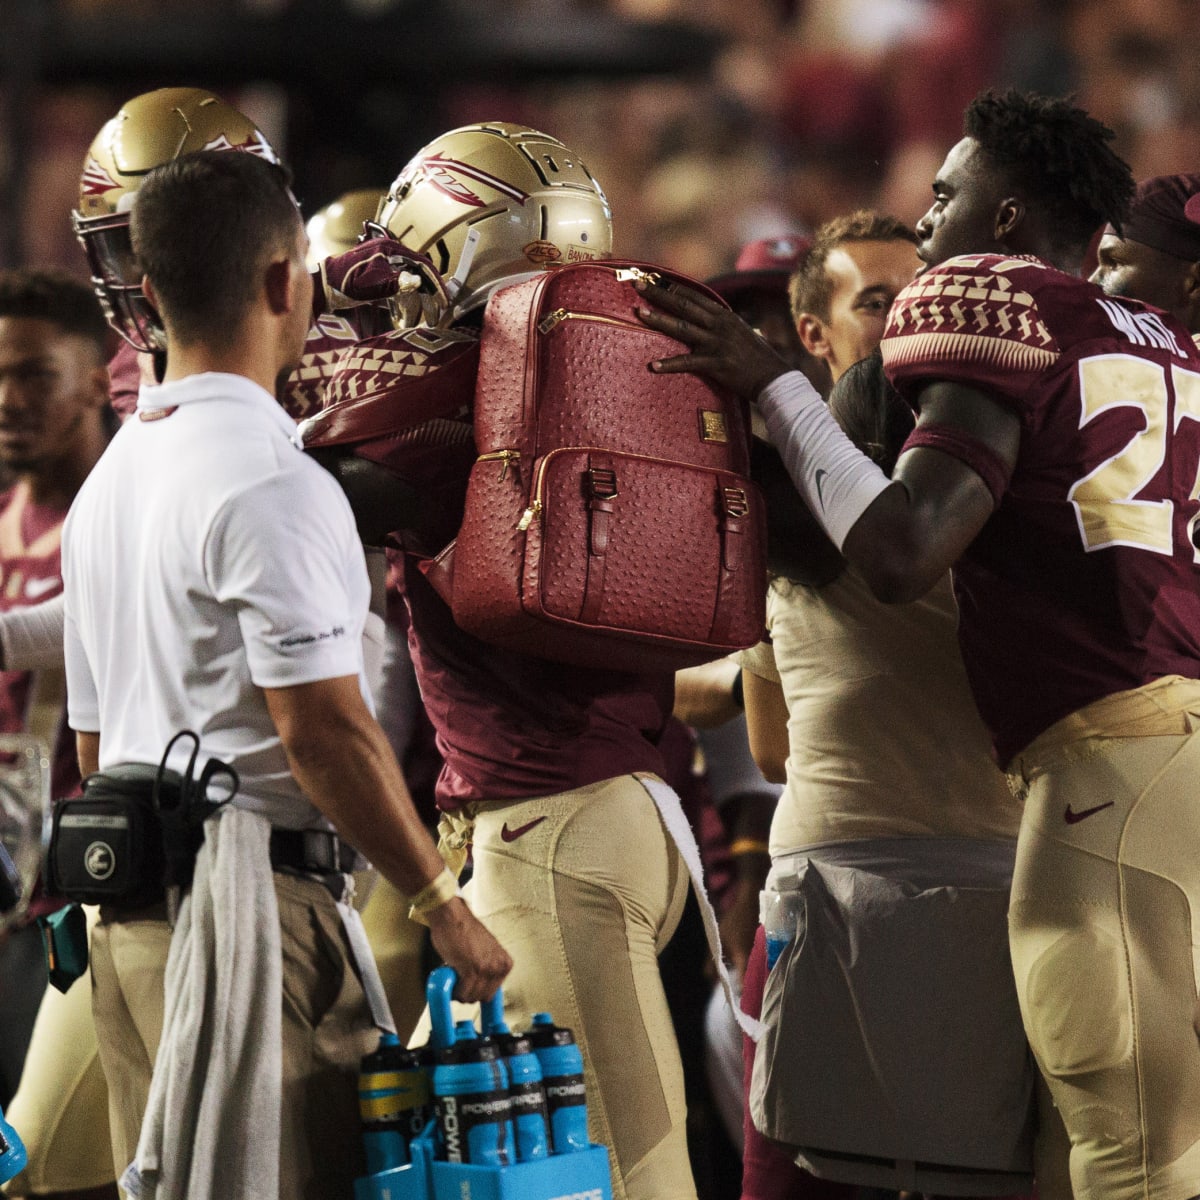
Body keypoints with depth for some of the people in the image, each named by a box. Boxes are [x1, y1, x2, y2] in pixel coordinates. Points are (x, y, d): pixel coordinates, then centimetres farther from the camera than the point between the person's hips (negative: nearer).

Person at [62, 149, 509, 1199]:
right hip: (250, 899, -9)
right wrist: (443, 904, -11)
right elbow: (322, 728, -17)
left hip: (127, 910, 9)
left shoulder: (108, 479, 17)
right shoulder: (270, 480, -12)